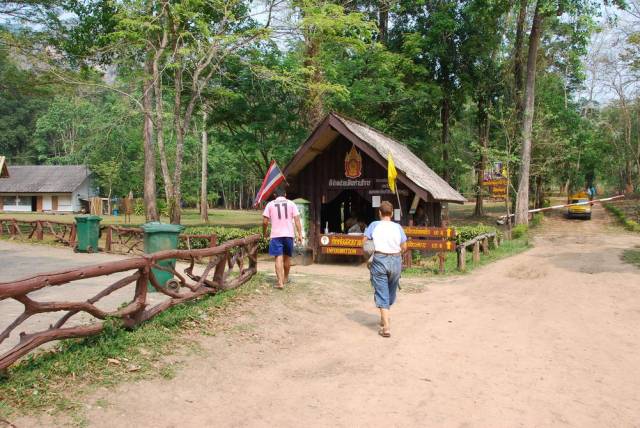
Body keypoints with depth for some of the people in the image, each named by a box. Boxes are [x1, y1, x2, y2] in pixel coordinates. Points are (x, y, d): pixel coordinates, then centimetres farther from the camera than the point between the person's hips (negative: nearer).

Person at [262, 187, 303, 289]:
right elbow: (297, 219, -3)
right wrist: (300, 234, -3)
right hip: (289, 234, 1)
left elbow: (265, 221, 1)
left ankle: (280, 282, -14)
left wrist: (264, 233, 17)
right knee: (287, 257, 17)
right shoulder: (291, 204, 5)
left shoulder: (270, 204, 4)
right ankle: (285, 278, 33)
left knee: (279, 258, -4)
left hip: (276, 235, -1)